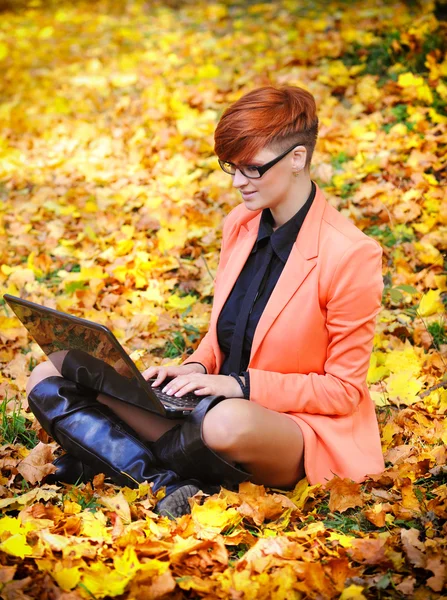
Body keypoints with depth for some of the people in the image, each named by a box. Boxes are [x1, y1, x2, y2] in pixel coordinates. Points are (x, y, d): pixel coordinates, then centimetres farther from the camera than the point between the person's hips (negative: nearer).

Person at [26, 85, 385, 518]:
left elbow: (344, 390, -12)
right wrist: (198, 367, -4)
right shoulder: (240, 224, 6)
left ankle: (105, 456, -15)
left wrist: (241, 384, -20)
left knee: (229, 422, -44)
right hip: (217, 402, 7)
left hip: (301, 430, -7)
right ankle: (169, 485, -22)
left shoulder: (350, 255, -16)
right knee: (49, 380, -5)